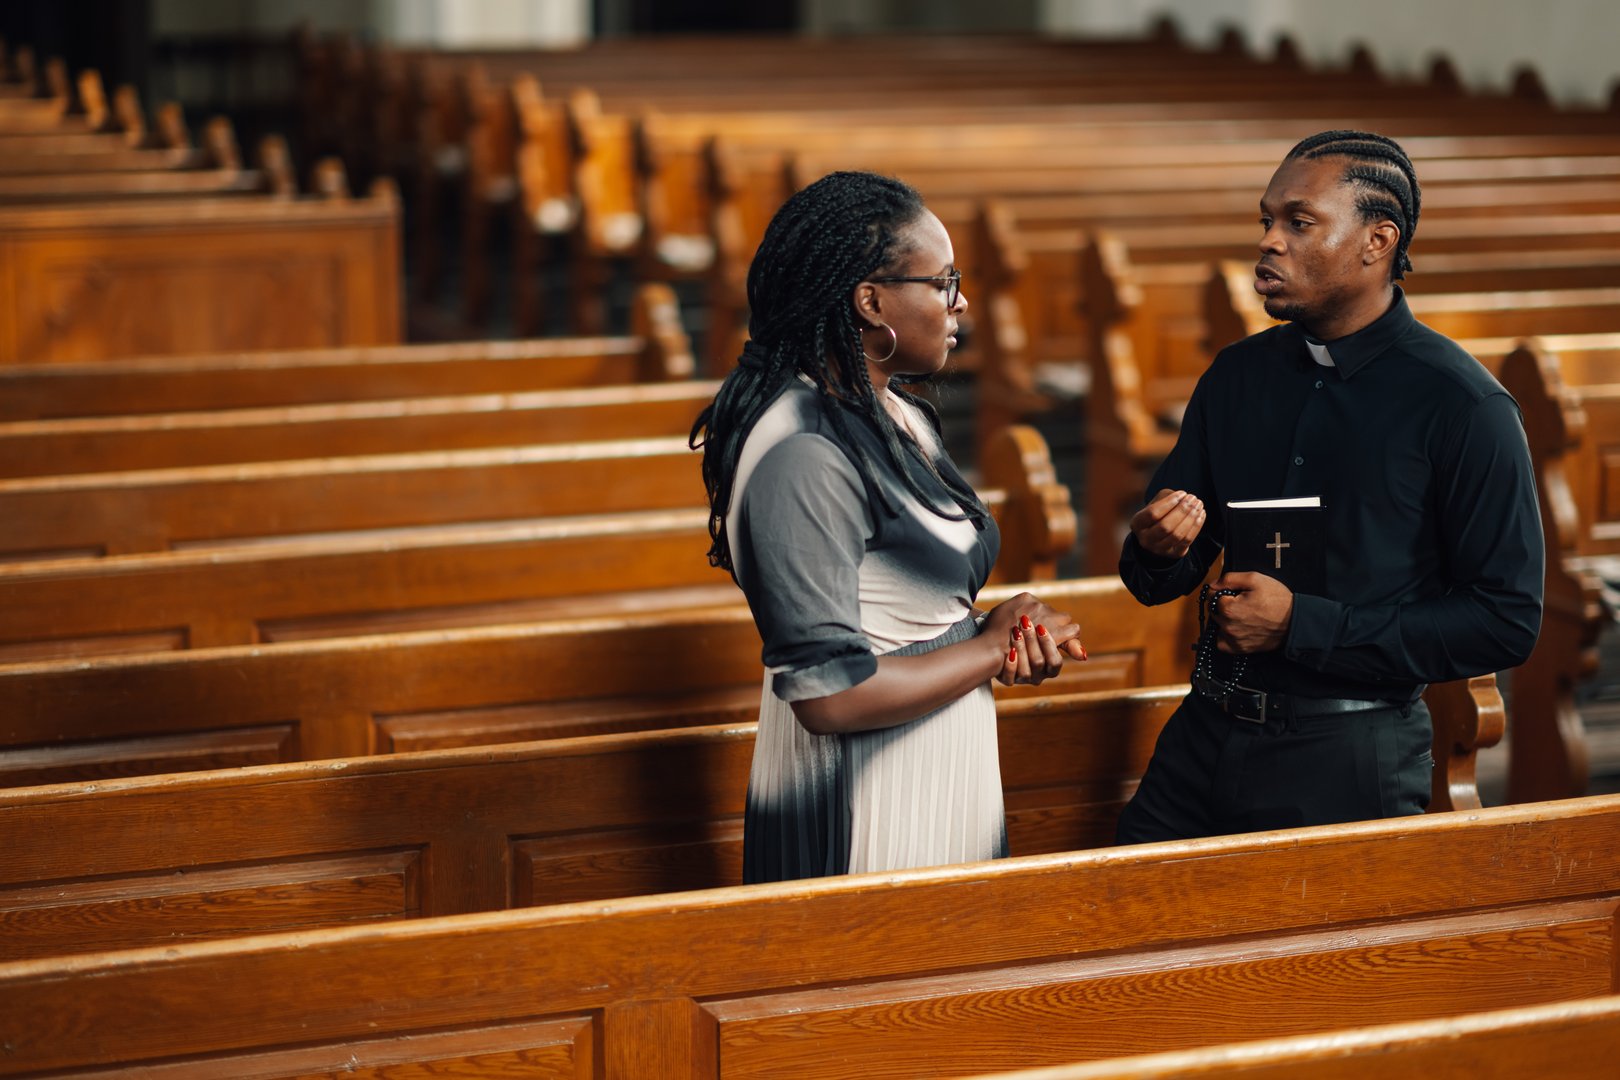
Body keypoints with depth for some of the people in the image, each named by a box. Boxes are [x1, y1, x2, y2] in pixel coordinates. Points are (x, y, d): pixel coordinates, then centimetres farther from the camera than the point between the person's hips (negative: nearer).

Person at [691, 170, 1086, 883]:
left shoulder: (903, 419, 8)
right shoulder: (804, 456, -23)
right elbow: (831, 696, -26)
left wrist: (1009, 636, -3)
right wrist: (993, 647, -13)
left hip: (945, 780, 9)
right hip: (865, 808, -9)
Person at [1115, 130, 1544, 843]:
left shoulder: (1462, 405, -11)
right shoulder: (1237, 374, 8)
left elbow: (1506, 623, -15)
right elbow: (1160, 581, 13)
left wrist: (1302, 626, -18)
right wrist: (1155, 550, -13)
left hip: (1348, 766, -5)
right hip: (1206, 740, 5)